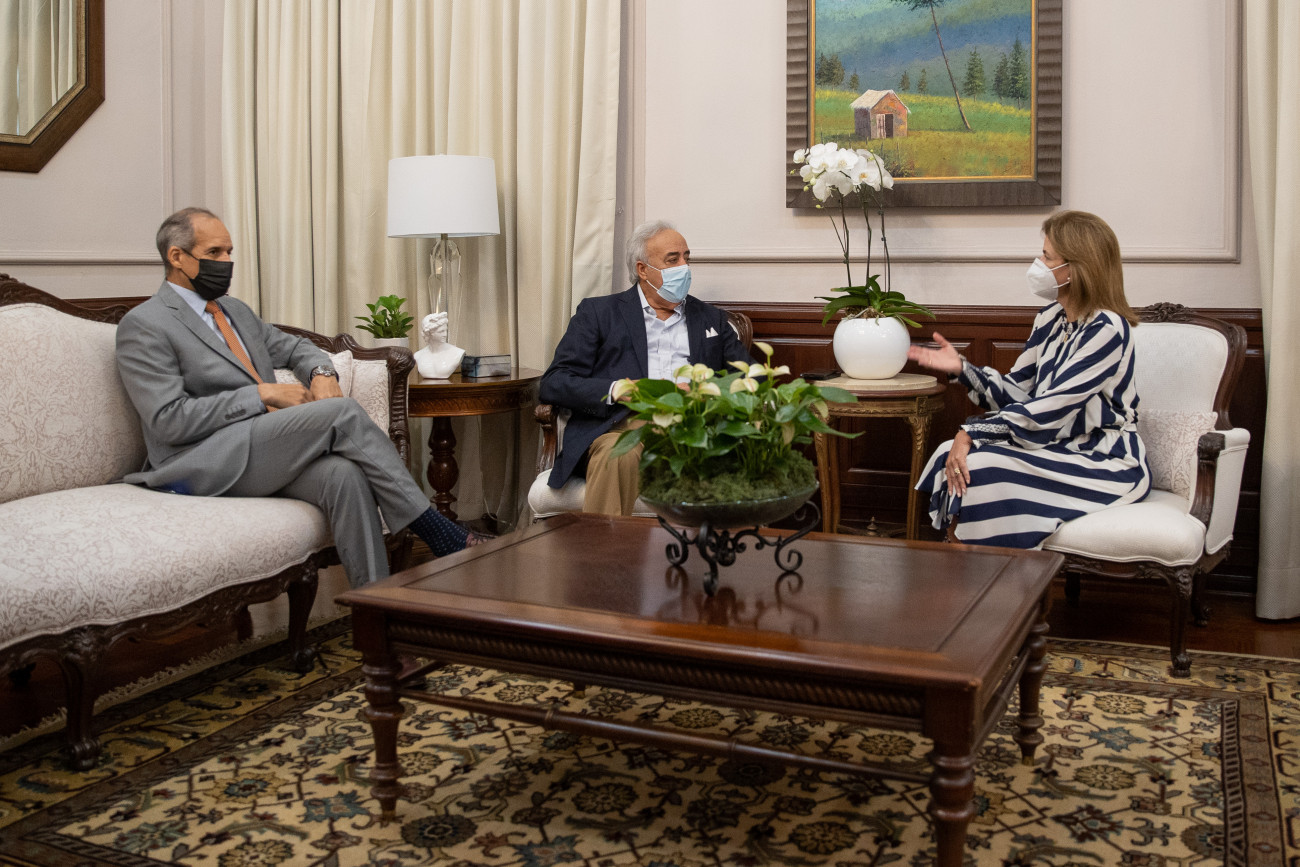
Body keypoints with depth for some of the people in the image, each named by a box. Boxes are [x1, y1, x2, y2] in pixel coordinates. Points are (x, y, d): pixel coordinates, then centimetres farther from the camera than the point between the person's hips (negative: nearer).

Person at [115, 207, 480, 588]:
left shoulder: (236, 311, 22)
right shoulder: (144, 325, -2)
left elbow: (295, 348, 30)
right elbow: (169, 421, -12)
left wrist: (322, 373, 3)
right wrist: (263, 393, -13)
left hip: (268, 451, 7)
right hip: (206, 464, -7)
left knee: (343, 474, -27)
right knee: (342, 411, -24)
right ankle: (432, 528, -18)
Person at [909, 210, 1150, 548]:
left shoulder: (1107, 330, -18)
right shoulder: (1050, 318, 8)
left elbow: (1050, 409, -24)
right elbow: (1017, 392, 8)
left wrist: (973, 432, -24)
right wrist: (961, 368, -6)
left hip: (1104, 464, -8)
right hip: (1059, 448, 8)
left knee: (977, 468, -23)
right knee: (953, 456, -10)